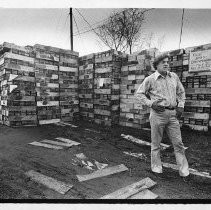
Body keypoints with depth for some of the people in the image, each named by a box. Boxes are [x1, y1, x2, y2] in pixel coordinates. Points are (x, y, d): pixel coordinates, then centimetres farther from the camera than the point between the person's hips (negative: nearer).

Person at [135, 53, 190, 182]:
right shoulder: (150, 79, -3)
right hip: (158, 113, -4)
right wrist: (151, 103, -11)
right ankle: (156, 168, 26)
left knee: (178, 143, 8)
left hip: (173, 114, 4)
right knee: (156, 143, 8)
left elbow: (181, 92, 20)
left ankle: (184, 171, 21)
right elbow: (139, 94, 0)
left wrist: (181, 106, 7)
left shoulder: (174, 76, 10)